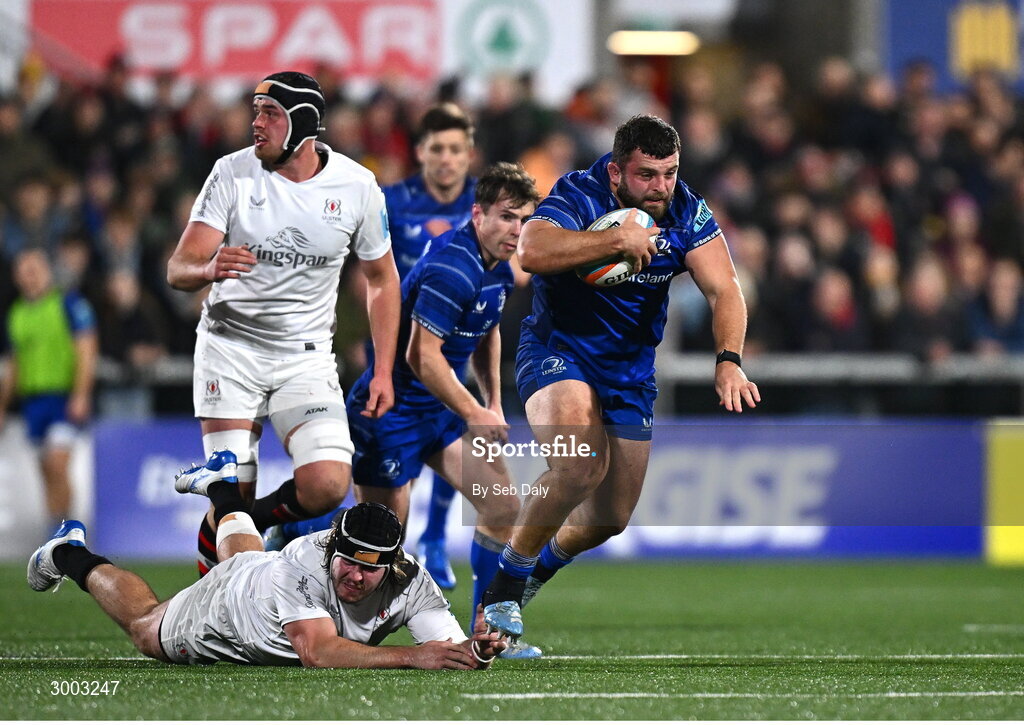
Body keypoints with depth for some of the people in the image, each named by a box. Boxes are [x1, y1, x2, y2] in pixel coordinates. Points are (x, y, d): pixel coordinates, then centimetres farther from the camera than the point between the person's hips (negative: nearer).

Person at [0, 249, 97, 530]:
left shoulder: (70, 304, -2)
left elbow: (86, 352, -6)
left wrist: (81, 395, -15)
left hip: (65, 398, -5)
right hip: (32, 399, 6)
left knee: (57, 464, -17)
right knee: (47, 472, 5)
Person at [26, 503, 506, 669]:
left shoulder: (409, 585, -39)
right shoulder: (303, 566, -49)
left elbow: (453, 653, -45)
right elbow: (318, 652, -61)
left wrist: (476, 651, -70)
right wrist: (412, 657, -70)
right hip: (229, 601, -4)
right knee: (146, 631, 25)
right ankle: (70, 555, 53)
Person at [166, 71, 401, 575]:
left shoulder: (356, 186, -4)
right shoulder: (234, 173, -8)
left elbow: (381, 278, 10)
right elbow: (178, 268, -14)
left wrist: (383, 371, 5)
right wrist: (209, 270, -38)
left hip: (305, 356, 1)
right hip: (230, 348, -1)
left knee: (327, 487, -17)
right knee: (234, 494, -11)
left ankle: (252, 521, 14)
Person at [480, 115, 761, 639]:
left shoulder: (686, 213, -9)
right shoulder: (579, 196, -21)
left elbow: (723, 289, -14)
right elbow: (531, 251, -40)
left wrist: (729, 361, -31)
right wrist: (619, 239, -39)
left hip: (632, 369, 5)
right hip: (556, 352, -5)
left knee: (611, 520, 10)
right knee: (581, 464, -33)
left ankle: (544, 562, 45)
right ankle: (505, 583, -13)